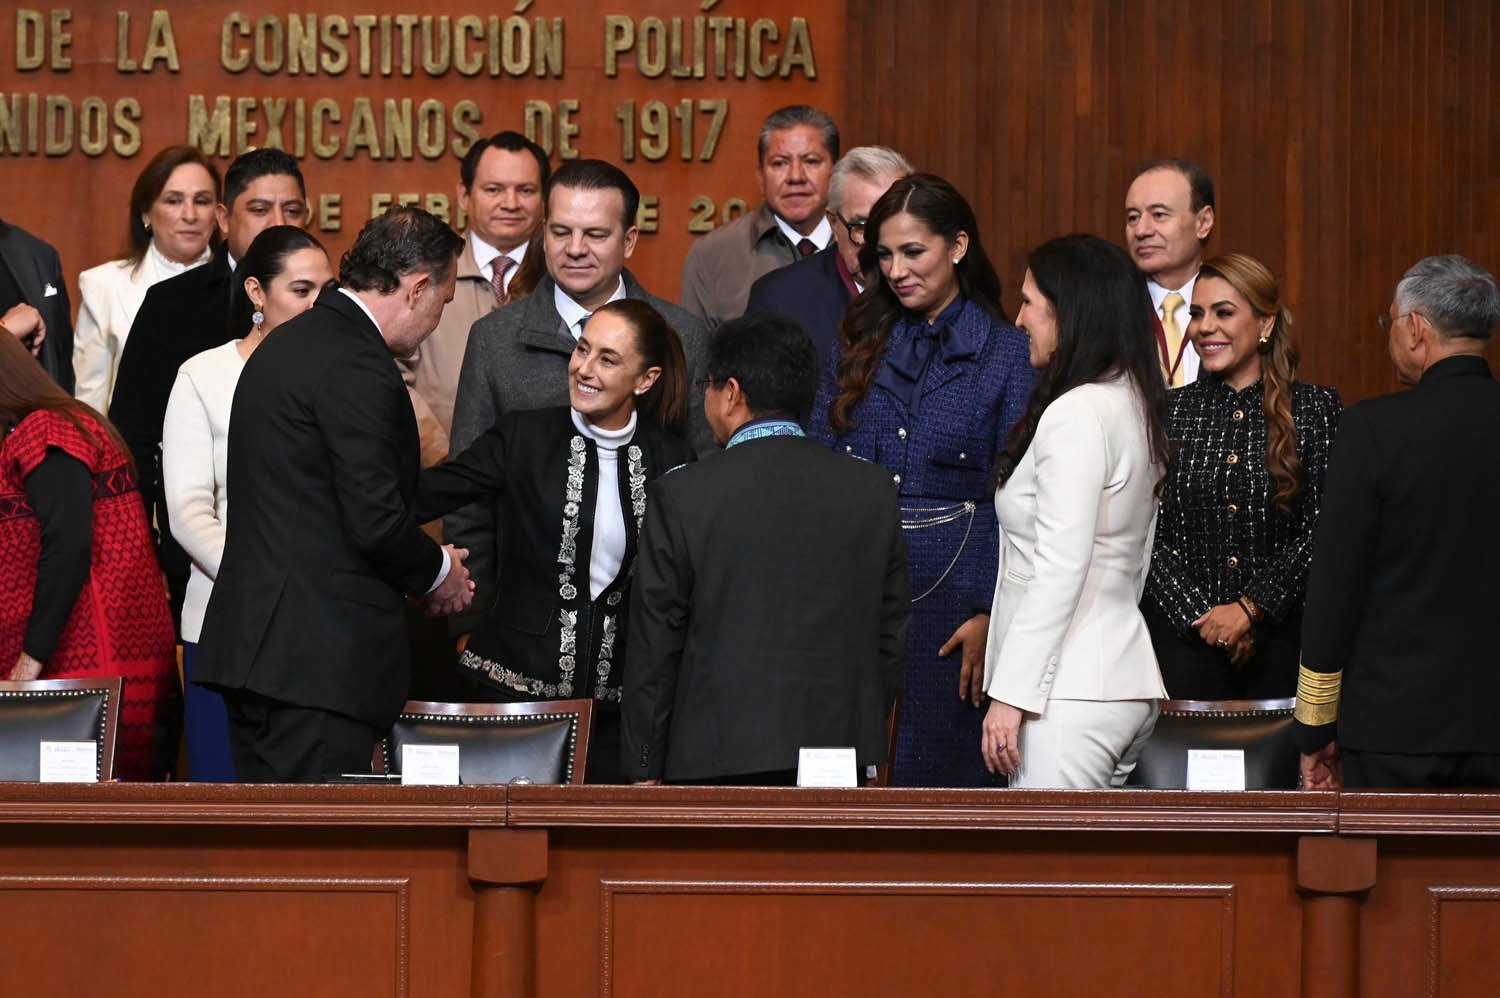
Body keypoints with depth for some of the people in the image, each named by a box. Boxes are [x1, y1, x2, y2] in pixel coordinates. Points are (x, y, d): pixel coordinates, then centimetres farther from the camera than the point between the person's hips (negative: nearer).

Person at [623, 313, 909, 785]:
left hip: (720, 761, -3)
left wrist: (644, 770, 5)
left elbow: (655, 646, -2)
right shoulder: (873, 492, 5)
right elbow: (892, 635, 9)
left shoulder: (681, 496, -5)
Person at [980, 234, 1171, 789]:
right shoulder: (1133, 407, 15)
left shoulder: (1076, 415, -14)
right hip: (1126, 678, 10)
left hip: (1069, 693, -10)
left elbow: (1059, 571, -18)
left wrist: (1011, 692, -17)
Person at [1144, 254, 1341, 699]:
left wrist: (1250, 608, -12)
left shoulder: (1316, 409, 1)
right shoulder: (1168, 412, 5)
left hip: (1281, 637, -1)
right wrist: (1203, 618, -10)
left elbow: (1318, 532, -4)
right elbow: (1147, 537, 0)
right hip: (1182, 638, 1)